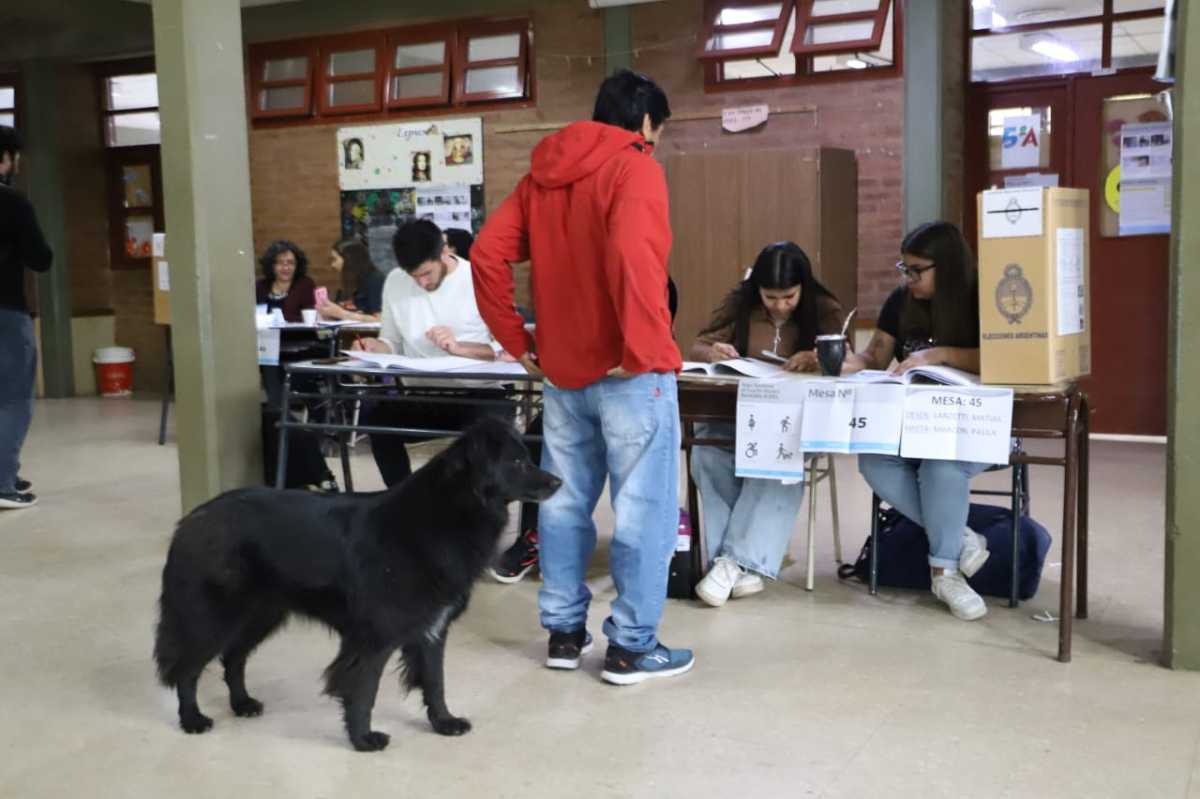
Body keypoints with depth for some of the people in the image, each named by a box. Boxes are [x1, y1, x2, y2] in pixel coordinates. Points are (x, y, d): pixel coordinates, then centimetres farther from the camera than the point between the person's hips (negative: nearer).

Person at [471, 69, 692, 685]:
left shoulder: (543, 173, 12)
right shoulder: (634, 168, -9)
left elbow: (487, 253, 7)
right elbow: (634, 257, -27)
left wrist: (518, 342, 8)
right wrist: (643, 349, -20)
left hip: (562, 370, 7)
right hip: (628, 372, -7)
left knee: (563, 504, 14)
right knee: (643, 509, 1)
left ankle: (563, 632, 23)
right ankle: (632, 647, 7)